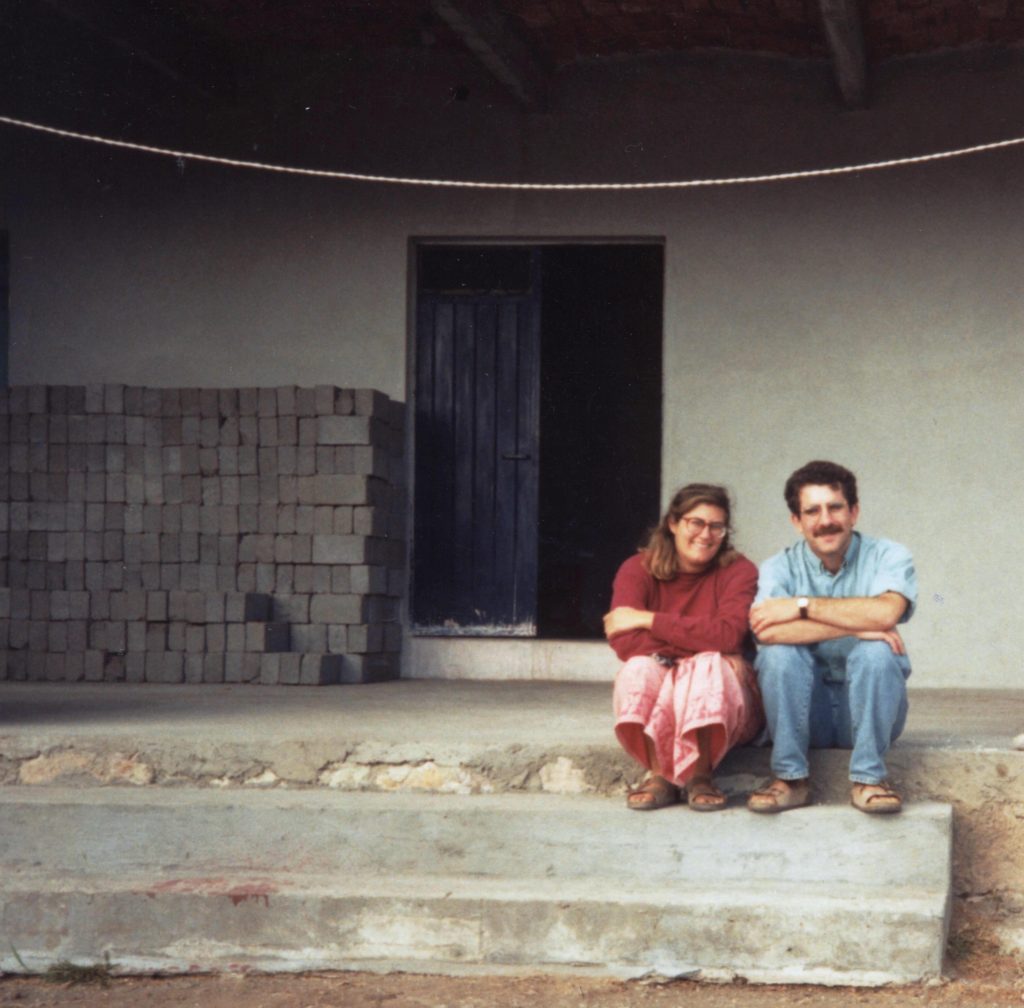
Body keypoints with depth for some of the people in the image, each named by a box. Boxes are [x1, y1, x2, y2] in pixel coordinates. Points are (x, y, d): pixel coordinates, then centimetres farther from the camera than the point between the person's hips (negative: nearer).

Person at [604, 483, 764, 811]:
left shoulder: (739, 571, -7)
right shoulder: (638, 570, -4)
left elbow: (728, 634, -26)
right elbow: (623, 641, -21)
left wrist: (647, 620, -22)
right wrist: (703, 645, -26)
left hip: (719, 707, -1)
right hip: (656, 703, 1)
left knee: (708, 667, -32)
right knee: (640, 667, -30)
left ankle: (700, 775, -20)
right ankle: (659, 775, -21)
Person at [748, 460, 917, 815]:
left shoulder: (888, 556, -4)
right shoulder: (780, 568, -1)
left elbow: (886, 612, -27)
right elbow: (766, 631, -23)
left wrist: (801, 606, -22)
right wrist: (855, 625, -27)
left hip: (867, 709, -1)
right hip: (806, 713, 1)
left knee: (875, 651, -29)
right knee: (780, 650, -26)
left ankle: (868, 779, -20)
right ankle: (791, 778, -18)